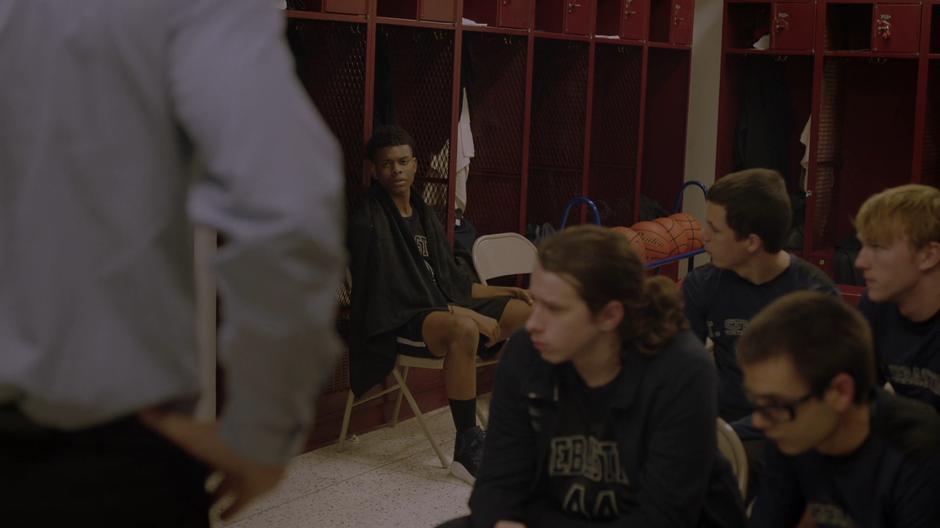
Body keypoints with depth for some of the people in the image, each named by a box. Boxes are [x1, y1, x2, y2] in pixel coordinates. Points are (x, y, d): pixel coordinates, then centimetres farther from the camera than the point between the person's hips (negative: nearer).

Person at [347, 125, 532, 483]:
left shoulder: (424, 216, 15)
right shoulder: (368, 223, -12)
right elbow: (394, 294, -19)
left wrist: (502, 292, 10)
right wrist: (472, 315, -22)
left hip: (443, 308, 9)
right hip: (397, 323, -9)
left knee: (525, 312, 0)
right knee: (464, 329, -38)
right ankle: (467, 449, -35)